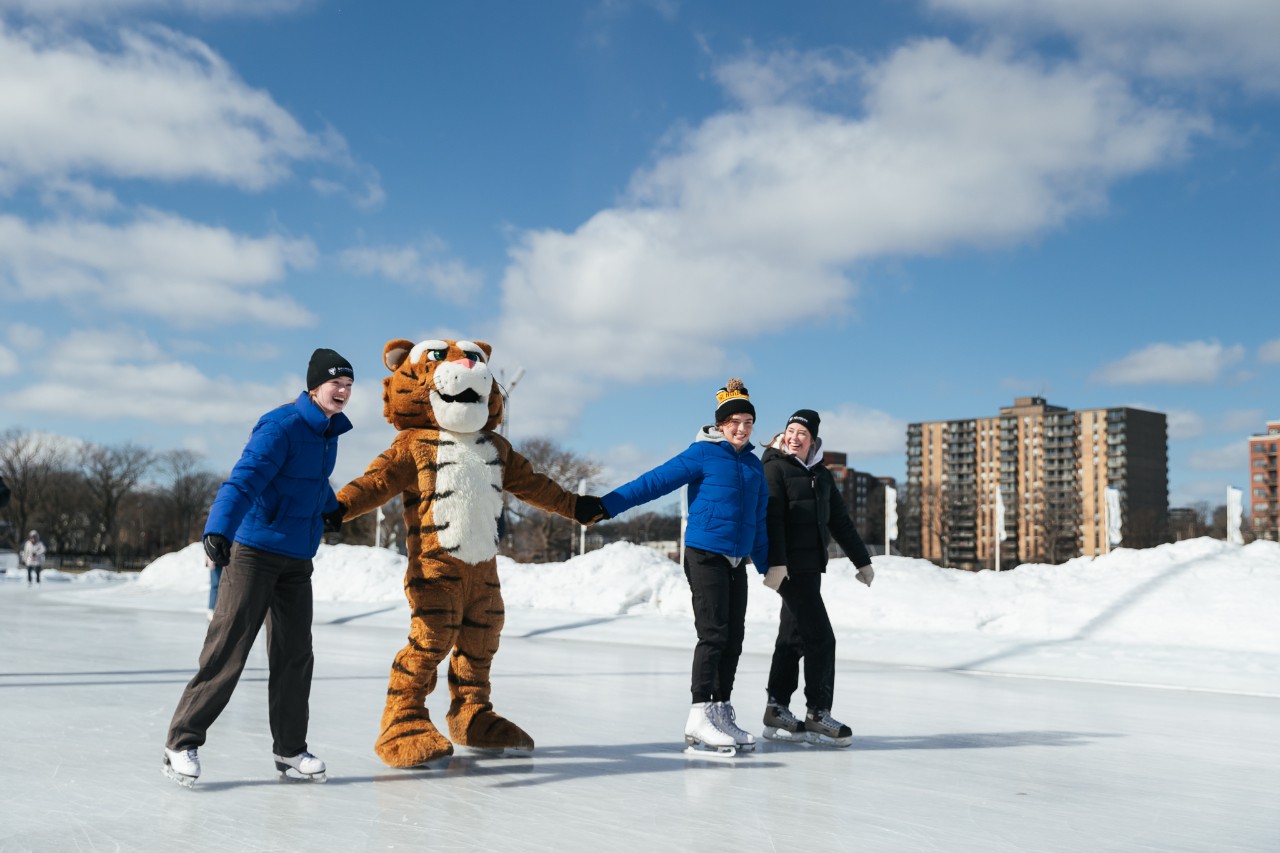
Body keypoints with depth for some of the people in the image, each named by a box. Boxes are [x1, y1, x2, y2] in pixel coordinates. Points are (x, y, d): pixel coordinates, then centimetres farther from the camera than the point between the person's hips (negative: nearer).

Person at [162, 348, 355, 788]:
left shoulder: (329, 431, 10)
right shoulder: (281, 427, -16)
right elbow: (244, 479, -29)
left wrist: (331, 508, 44)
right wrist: (218, 529, -41)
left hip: (297, 559, 8)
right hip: (253, 551, -7)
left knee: (294, 653, 7)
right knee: (227, 649, -7)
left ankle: (290, 749, 17)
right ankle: (182, 743, 2)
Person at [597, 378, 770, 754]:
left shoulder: (753, 464, 14)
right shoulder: (703, 454, -6)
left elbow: (759, 520, 22)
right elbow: (655, 481, -12)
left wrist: (767, 565, 26)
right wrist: (606, 506, -19)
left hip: (737, 561, 7)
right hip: (705, 555, -7)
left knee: (733, 639, 6)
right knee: (713, 634, -11)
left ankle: (721, 711, 15)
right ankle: (699, 716, -7)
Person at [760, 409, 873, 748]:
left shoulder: (822, 475, 16)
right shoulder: (775, 468, -5)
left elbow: (841, 521, 21)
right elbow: (772, 518, -16)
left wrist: (862, 560, 21)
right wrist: (775, 563, -26)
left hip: (811, 567, 8)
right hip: (790, 567, -8)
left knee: (793, 638, 10)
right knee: (820, 637, -10)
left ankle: (777, 711, 17)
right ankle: (817, 714, -3)